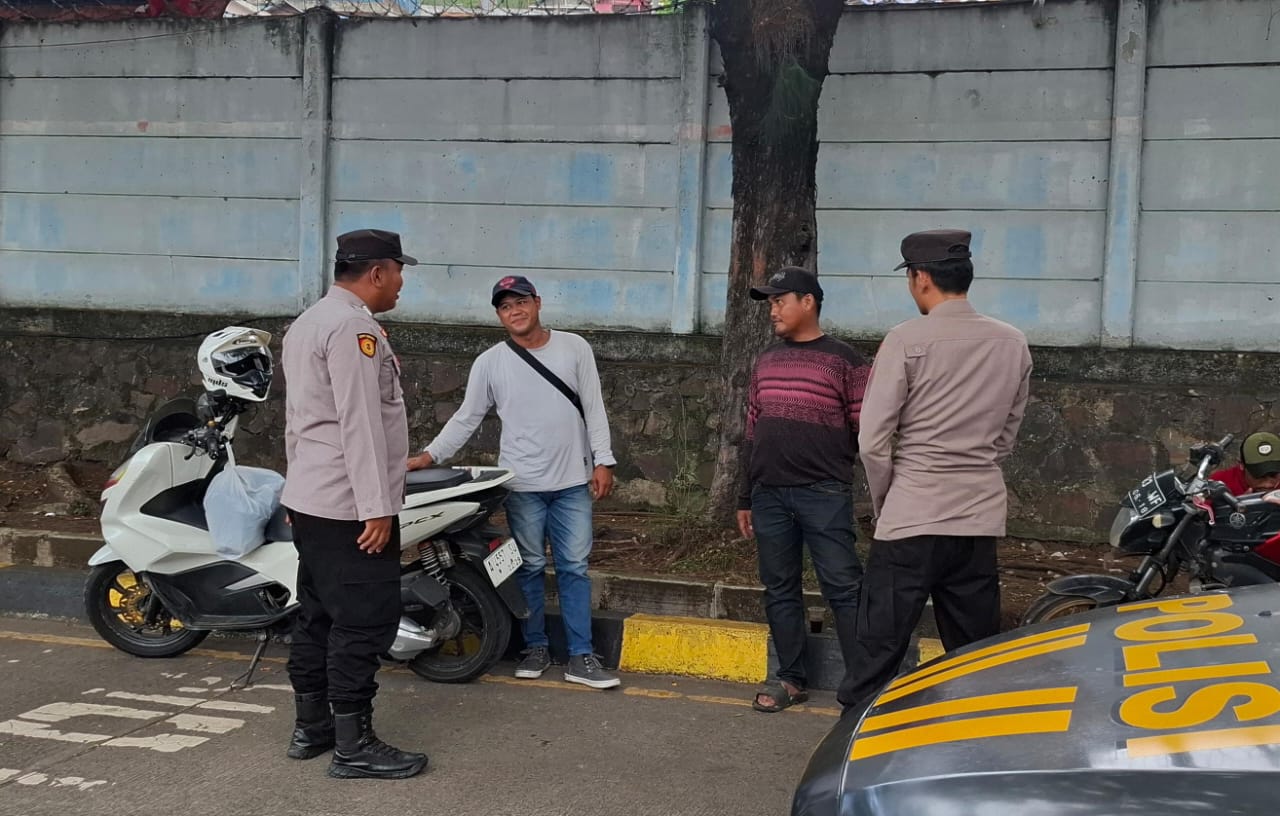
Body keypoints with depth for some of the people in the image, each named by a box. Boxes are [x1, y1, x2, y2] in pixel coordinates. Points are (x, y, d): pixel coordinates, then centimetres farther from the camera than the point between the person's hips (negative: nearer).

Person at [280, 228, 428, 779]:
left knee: (318, 615, 15)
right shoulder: (354, 326, -15)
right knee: (364, 622, -6)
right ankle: (354, 746, -2)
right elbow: (360, 423, -22)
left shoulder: (306, 323, 17)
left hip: (307, 500, 10)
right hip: (350, 506, -10)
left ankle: (310, 728, 23)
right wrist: (377, 507, -22)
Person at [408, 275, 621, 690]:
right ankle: (536, 647, 21)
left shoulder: (574, 348, 2)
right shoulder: (489, 363, 0)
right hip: (522, 485, 0)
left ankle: (581, 657, 6)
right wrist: (428, 457, -5)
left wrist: (602, 461, -3)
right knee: (530, 568, 8)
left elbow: (593, 408, 3)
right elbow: (465, 419, 4)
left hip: (573, 483, 0)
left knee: (574, 568, 3)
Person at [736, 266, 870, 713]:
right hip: (769, 494, 6)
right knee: (779, 589, 8)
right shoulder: (766, 361, 15)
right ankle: (791, 678, 18)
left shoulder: (845, 361, -2)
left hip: (824, 493, -5)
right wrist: (745, 497, 17)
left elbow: (865, 431, -3)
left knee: (843, 586, -6)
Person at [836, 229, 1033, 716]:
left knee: (880, 648, -1)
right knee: (976, 652, 13)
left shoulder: (908, 340, -9)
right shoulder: (1013, 344, 6)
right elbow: (1006, 434, 13)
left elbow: (873, 439, -9)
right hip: (981, 516, 5)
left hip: (913, 515, -5)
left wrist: (883, 499, 5)